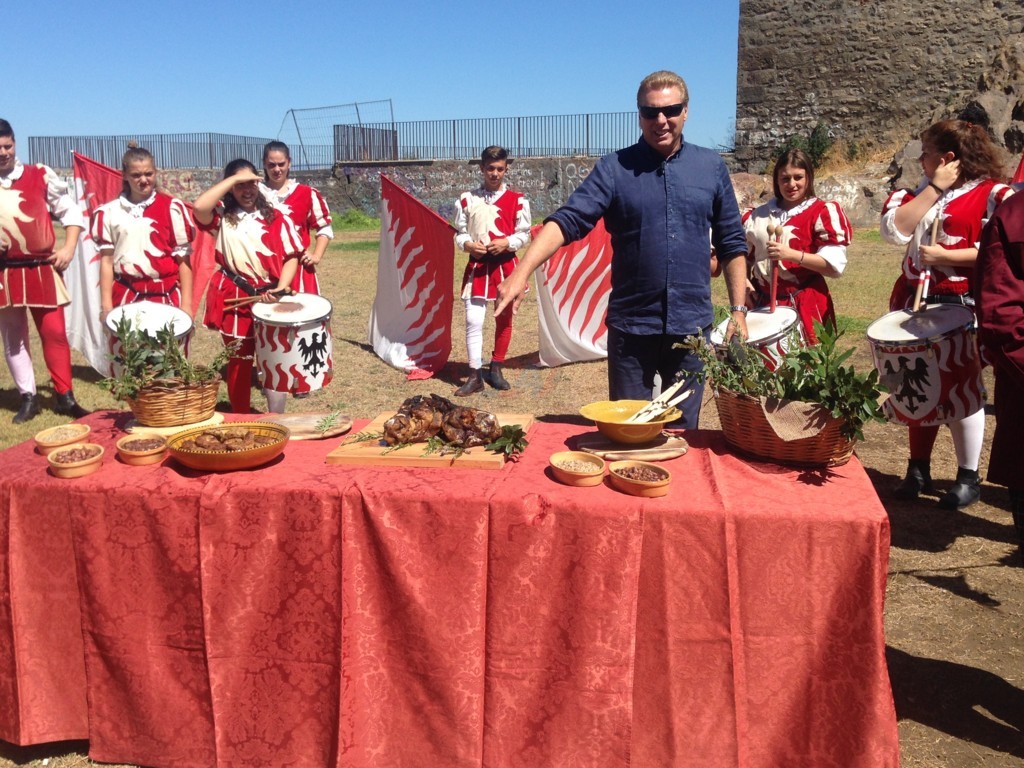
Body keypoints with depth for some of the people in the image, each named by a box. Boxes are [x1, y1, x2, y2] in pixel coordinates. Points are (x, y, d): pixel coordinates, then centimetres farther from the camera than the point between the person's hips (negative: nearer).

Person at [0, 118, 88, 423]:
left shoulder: (40, 176, 0)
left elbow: (71, 212, 7)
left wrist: (68, 249, -3)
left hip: (42, 269, -1)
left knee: (54, 332, 2)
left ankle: (65, 397, 12)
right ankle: (28, 398, 19)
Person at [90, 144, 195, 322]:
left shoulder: (172, 208, 1)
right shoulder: (110, 212, 5)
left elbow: (183, 259, 1)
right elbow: (107, 260, 7)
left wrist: (186, 303, -3)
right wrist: (106, 305, 3)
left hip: (166, 296, -1)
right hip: (125, 296, 1)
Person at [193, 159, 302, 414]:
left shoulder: (276, 218, 4)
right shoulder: (222, 217, 2)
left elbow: (291, 256, 2)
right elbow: (199, 207, -20)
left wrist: (281, 287, -14)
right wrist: (233, 178, -15)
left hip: (268, 300, 0)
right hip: (234, 301, 0)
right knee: (239, 363, 11)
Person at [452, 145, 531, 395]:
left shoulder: (517, 201, 0)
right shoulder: (467, 199, 2)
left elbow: (524, 234, 2)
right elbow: (459, 233, 6)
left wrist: (506, 243, -16)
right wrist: (467, 244, -15)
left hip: (506, 265, 1)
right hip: (477, 265, 0)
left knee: (504, 319, 10)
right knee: (473, 320, -7)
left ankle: (496, 368, 26)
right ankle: (475, 375, -1)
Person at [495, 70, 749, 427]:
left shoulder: (711, 167, 6)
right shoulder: (614, 168, -1)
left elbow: (731, 244, 10)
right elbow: (567, 221, -13)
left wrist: (738, 310, 6)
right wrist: (521, 272, -27)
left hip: (692, 326, 2)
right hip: (631, 326, -1)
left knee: (684, 433, 12)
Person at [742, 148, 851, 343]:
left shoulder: (823, 212, -2)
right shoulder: (760, 214, 12)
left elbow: (835, 265, -11)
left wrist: (791, 254, -22)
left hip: (805, 304, -4)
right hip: (762, 302, 4)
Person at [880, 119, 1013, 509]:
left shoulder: (993, 194, -7)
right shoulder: (921, 191, 11)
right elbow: (894, 230, -5)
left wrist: (946, 256, -19)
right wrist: (934, 188, -7)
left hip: (963, 308, -6)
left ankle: (968, 477, 15)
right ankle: (918, 469, 23)